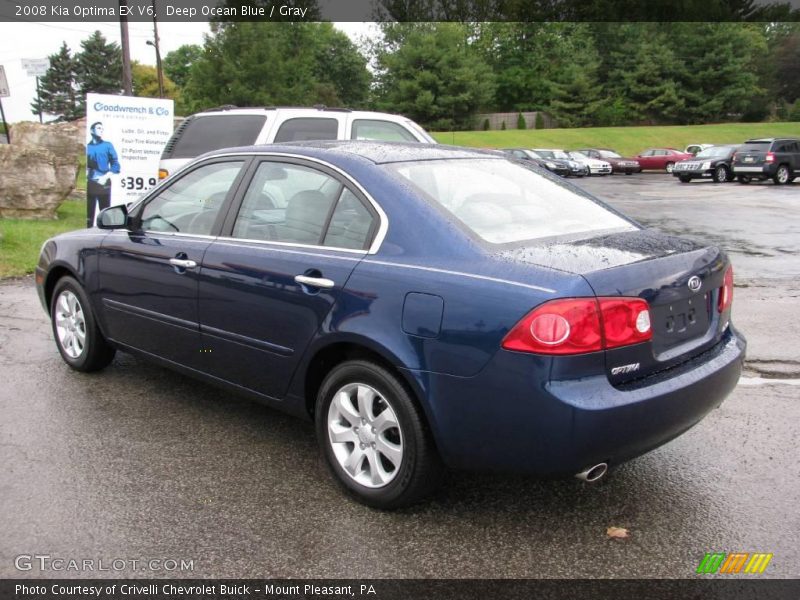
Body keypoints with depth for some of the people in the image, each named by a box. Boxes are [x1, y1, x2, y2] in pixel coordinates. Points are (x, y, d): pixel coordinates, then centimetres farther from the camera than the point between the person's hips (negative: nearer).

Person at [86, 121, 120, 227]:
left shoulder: (107, 145, 5)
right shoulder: (87, 146, 9)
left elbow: (115, 165, 0)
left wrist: (105, 177, -11)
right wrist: (85, 172, -5)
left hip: (104, 184, -2)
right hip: (89, 184, 2)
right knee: (89, 213, 6)